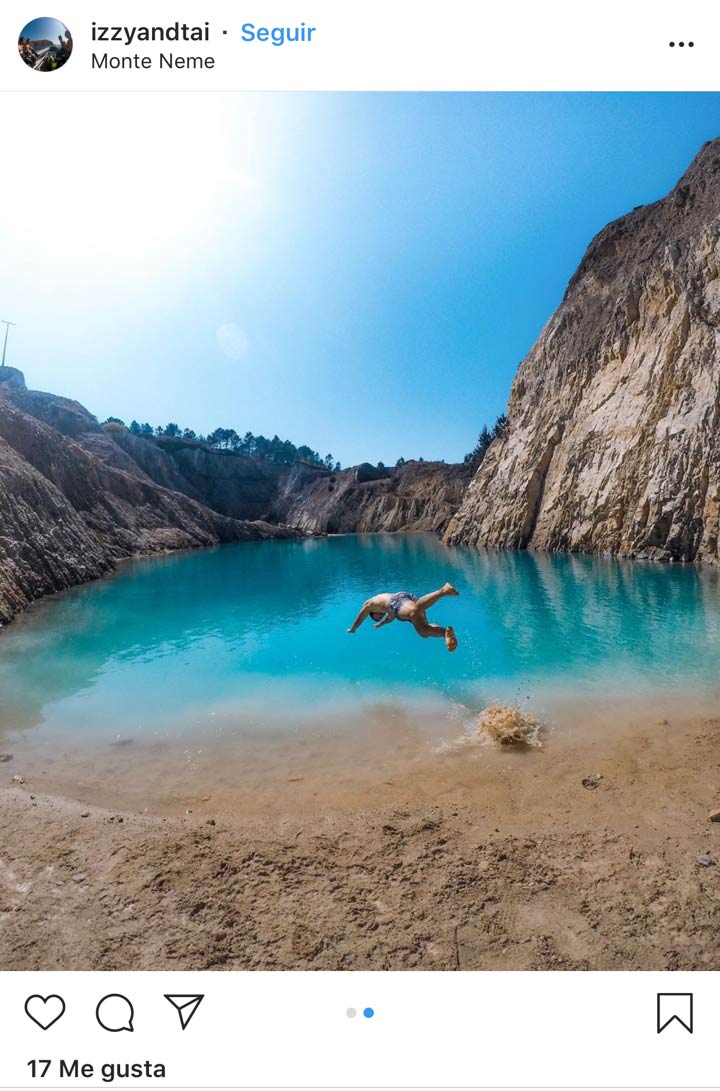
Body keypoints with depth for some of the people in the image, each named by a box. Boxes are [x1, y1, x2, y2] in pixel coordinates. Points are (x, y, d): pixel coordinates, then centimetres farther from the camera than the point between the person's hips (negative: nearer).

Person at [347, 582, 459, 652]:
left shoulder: (369, 603, 35)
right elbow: (392, 615, 67)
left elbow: (359, 619, 46)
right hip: (411, 597, 7)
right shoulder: (386, 597, 50)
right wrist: (381, 624, 84)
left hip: (399, 600, -7)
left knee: (414, 612, -39)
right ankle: (445, 631, -45)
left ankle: (442, 591, -60)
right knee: (423, 630, -13)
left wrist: (352, 629, 65)